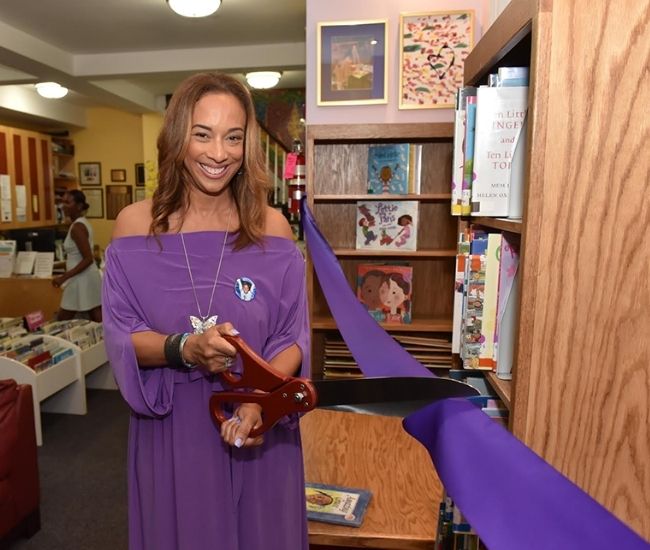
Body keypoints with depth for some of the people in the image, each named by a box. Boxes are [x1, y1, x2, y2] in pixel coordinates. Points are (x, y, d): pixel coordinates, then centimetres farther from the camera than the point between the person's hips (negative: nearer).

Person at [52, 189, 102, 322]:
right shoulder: (82, 223, 12)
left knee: (62, 322, 4)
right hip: (88, 277, 10)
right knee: (100, 322, 9)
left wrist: (64, 277, -22)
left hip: (81, 280, -10)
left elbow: (88, 259, -22)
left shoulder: (77, 227, -17)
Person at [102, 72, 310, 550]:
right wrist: (184, 348, -24)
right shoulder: (135, 225, -5)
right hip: (170, 427, 0)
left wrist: (260, 401, -22)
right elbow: (121, 336, -6)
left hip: (258, 430, 0)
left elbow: (294, 338, -6)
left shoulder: (272, 227, -6)